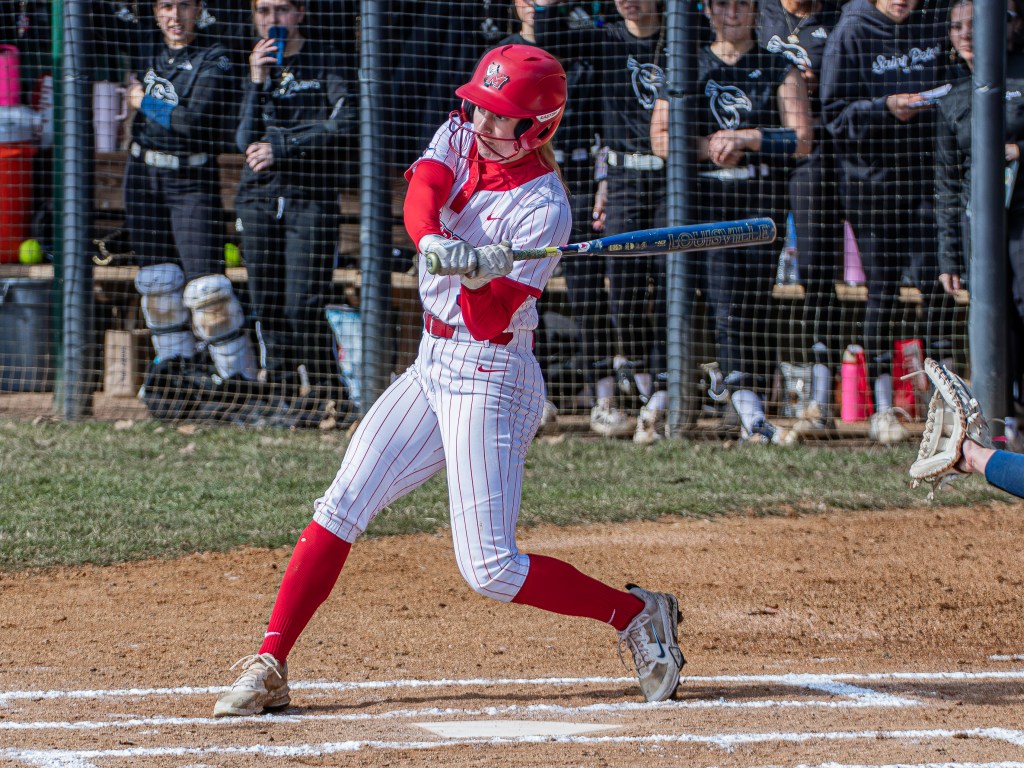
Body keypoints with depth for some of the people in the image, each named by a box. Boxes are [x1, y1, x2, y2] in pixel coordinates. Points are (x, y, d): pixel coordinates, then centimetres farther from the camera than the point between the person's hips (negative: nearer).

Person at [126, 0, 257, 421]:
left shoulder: (214, 61, -9)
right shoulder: (147, 55, 9)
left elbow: (193, 120, -20)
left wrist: (145, 102, -9)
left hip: (193, 180, -6)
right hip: (145, 177, 6)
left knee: (205, 285, -13)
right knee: (158, 278, 6)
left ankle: (240, 376, -6)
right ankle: (173, 371, 15)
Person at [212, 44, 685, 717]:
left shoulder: (544, 208, -17)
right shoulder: (459, 137, 2)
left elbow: (490, 321, -21)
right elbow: (421, 194, -19)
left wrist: (482, 277, -42)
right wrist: (434, 242, -40)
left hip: (491, 375, -7)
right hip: (434, 362, 7)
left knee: (490, 568, -11)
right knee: (343, 506, 0)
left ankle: (637, 614, 6)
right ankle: (269, 667, 3)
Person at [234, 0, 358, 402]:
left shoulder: (325, 61, 1)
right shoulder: (256, 64, 13)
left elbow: (346, 125, -12)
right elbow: (246, 142, 2)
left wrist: (281, 148, -12)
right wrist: (257, 82, -9)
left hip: (311, 199, -4)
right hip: (258, 199, 5)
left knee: (302, 306, -12)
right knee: (266, 307, 3)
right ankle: (280, 398, 11)